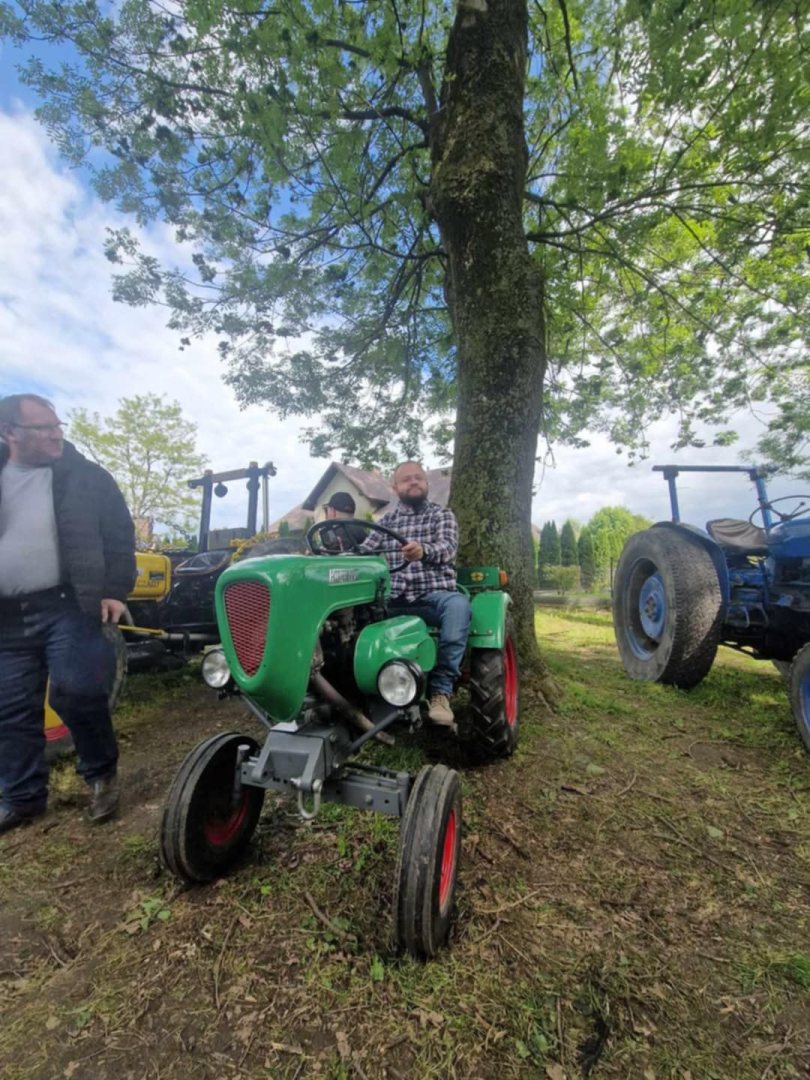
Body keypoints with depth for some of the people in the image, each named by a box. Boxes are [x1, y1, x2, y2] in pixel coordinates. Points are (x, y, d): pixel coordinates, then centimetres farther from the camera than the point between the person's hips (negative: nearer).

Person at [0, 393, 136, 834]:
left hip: (68, 607, -4)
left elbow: (120, 537, 0)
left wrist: (114, 591, -9)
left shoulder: (86, 477, 2)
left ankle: (102, 774, 14)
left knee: (76, 693, -11)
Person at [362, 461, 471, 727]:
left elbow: (448, 547, -13)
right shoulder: (386, 520, 17)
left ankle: (441, 690, -24)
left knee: (458, 605, -35)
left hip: (434, 596, -2)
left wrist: (423, 550, -37)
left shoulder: (442, 515, 7)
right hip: (394, 599, 3)